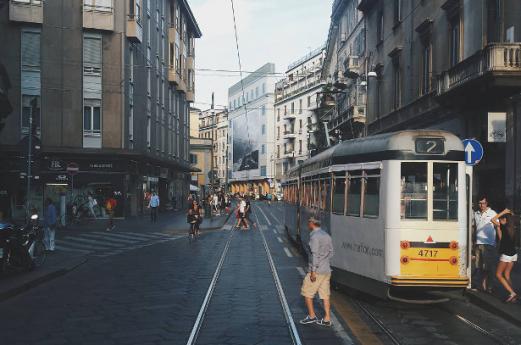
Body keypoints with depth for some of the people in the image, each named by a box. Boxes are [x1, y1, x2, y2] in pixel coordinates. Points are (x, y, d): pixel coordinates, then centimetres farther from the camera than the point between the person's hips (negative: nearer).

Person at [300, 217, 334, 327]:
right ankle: (327, 319, 10)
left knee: (306, 293, 6)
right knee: (325, 295, 9)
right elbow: (330, 253, 16)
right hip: (326, 270, 8)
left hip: (317, 271, -8)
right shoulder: (327, 235, 10)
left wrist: (313, 271, -20)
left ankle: (312, 316, 10)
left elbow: (315, 254, -21)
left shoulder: (314, 236, -16)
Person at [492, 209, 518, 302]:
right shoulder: (512, 229, 6)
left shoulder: (505, 228, -15)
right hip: (513, 255, 7)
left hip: (506, 255, -7)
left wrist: (502, 212, -7)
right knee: (506, 275, 15)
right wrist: (498, 228, 15)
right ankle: (513, 295, 8)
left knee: (498, 275, 5)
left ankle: (512, 293, -7)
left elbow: (493, 220, -14)